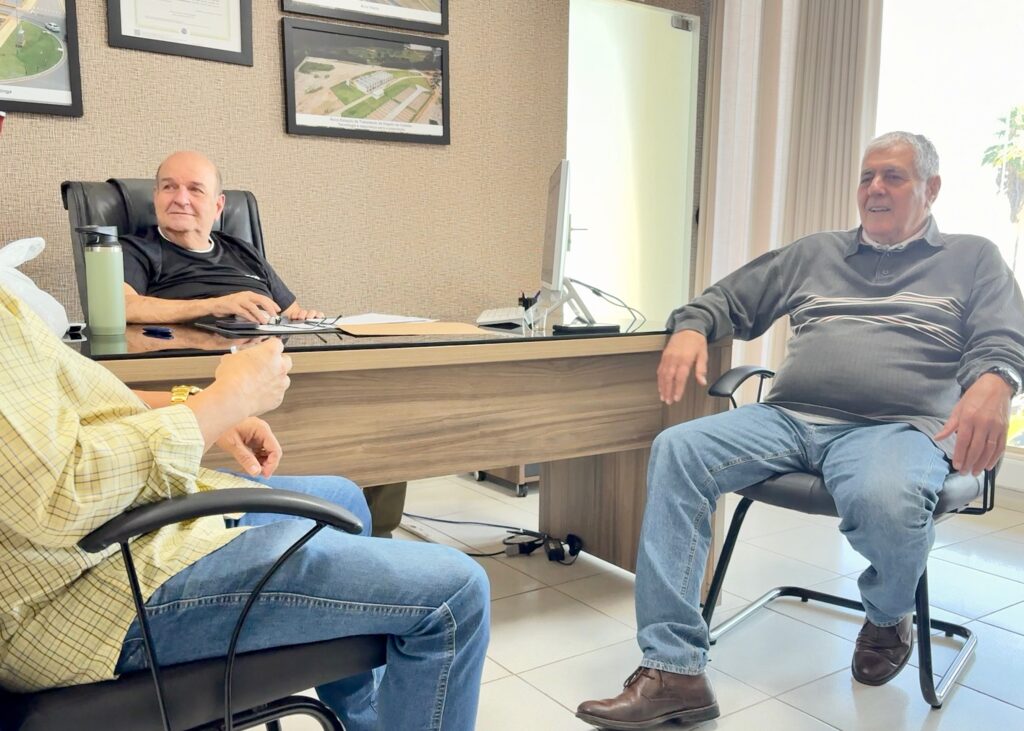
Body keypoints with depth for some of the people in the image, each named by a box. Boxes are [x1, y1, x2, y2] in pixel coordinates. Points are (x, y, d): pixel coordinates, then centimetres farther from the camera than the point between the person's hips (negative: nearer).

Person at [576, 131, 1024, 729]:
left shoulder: (974, 260, 18)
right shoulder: (815, 253, 26)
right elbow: (731, 301, 25)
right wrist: (691, 327, 1)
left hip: (897, 427, -3)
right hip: (789, 418, 4)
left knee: (886, 501, -39)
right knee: (676, 450, -23)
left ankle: (888, 616, 1)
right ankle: (674, 670, -24)